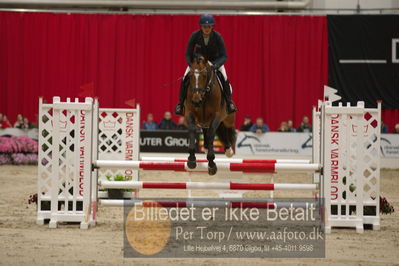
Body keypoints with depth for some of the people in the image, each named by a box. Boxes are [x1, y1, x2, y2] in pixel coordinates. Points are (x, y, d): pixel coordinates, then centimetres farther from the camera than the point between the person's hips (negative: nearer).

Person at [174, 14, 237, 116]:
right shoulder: (195, 36, -24)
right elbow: (188, 54, -16)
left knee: (224, 78, -23)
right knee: (185, 79, -18)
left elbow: (224, 56, -24)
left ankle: (229, 102, -5)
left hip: (215, 60, -1)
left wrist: (216, 65, -42)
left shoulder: (217, 37, -26)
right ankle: (180, 103, -3)